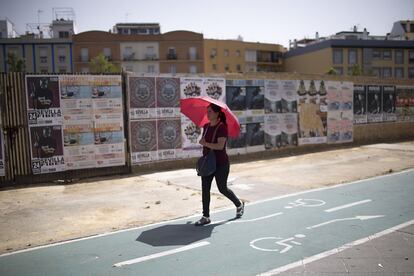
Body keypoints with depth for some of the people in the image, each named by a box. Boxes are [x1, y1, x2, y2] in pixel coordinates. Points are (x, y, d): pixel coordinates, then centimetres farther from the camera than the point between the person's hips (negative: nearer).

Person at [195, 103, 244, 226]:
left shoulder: (222, 127, -16)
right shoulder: (206, 126, 7)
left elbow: (220, 146, -25)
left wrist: (206, 143, -21)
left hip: (221, 163, -7)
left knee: (222, 188, 6)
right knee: (205, 189, 2)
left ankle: (239, 204, 33)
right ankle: (206, 217, 11)